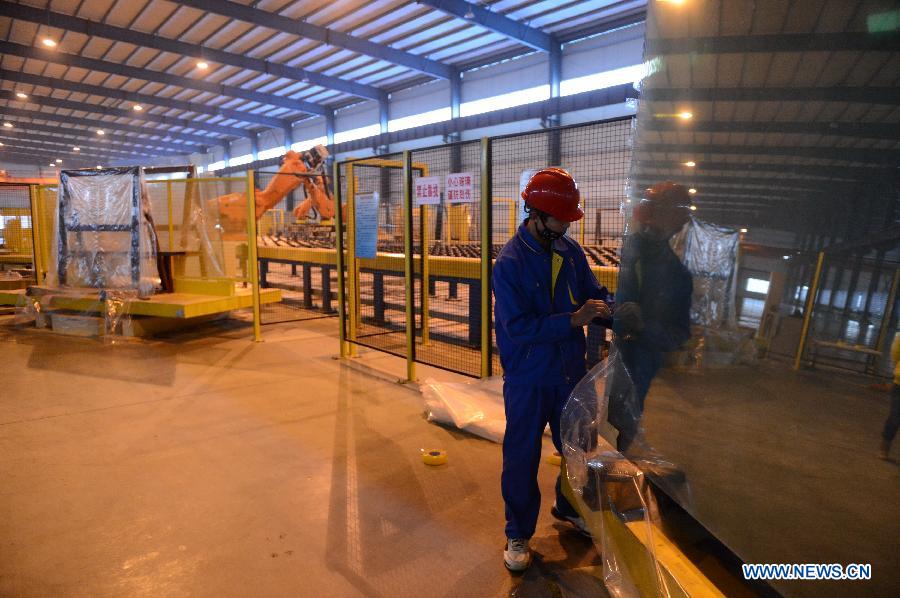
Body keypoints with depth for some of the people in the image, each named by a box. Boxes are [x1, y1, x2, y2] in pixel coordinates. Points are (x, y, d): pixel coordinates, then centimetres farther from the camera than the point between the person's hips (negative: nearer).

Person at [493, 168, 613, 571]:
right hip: (528, 377, -6)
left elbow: (594, 293, 6)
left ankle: (569, 507, 48)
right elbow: (518, 328, -23)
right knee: (522, 457, 7)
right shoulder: (509, 263, -18)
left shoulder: (570, 251, 0)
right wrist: (574, 320, -28)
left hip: (571, 371, 6)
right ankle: (518, 533, 28)